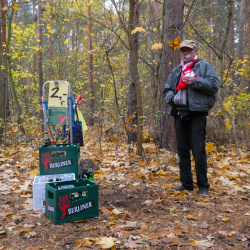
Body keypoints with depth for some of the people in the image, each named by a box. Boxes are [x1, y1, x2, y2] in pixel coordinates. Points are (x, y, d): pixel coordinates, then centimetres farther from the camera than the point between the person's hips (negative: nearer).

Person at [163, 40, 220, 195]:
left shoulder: (204, 66, 6)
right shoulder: (176, 71, 22)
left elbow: (214, 85, -6)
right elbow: (166, 90, 22)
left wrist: (195, 81, -15)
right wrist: (172, 97, 0)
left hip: (197, 113, -6)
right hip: (180, 114, 6)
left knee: (199, 150, -6)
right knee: (182, 150, 8)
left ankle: (203, 185, 5)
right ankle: (186, 183, 18)